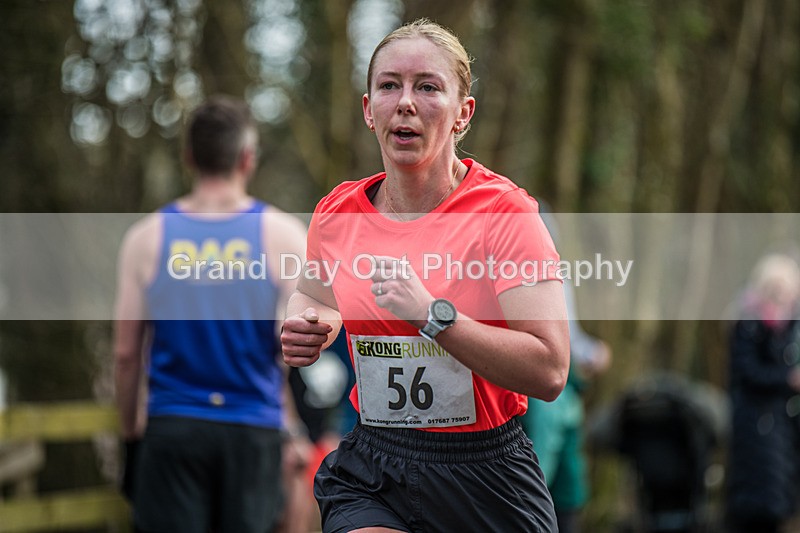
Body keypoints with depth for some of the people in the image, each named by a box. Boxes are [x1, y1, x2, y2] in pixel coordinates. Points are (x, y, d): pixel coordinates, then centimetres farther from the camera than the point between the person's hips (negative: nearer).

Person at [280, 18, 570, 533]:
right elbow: (315, 296, 24)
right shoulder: (337, 214, 1)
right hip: (370, 473, 2)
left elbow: (549, 371, -21)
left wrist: (431, 314, -27)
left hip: (486, 476, -2)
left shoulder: (504, 211, -12)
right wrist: (306, 330, 1)